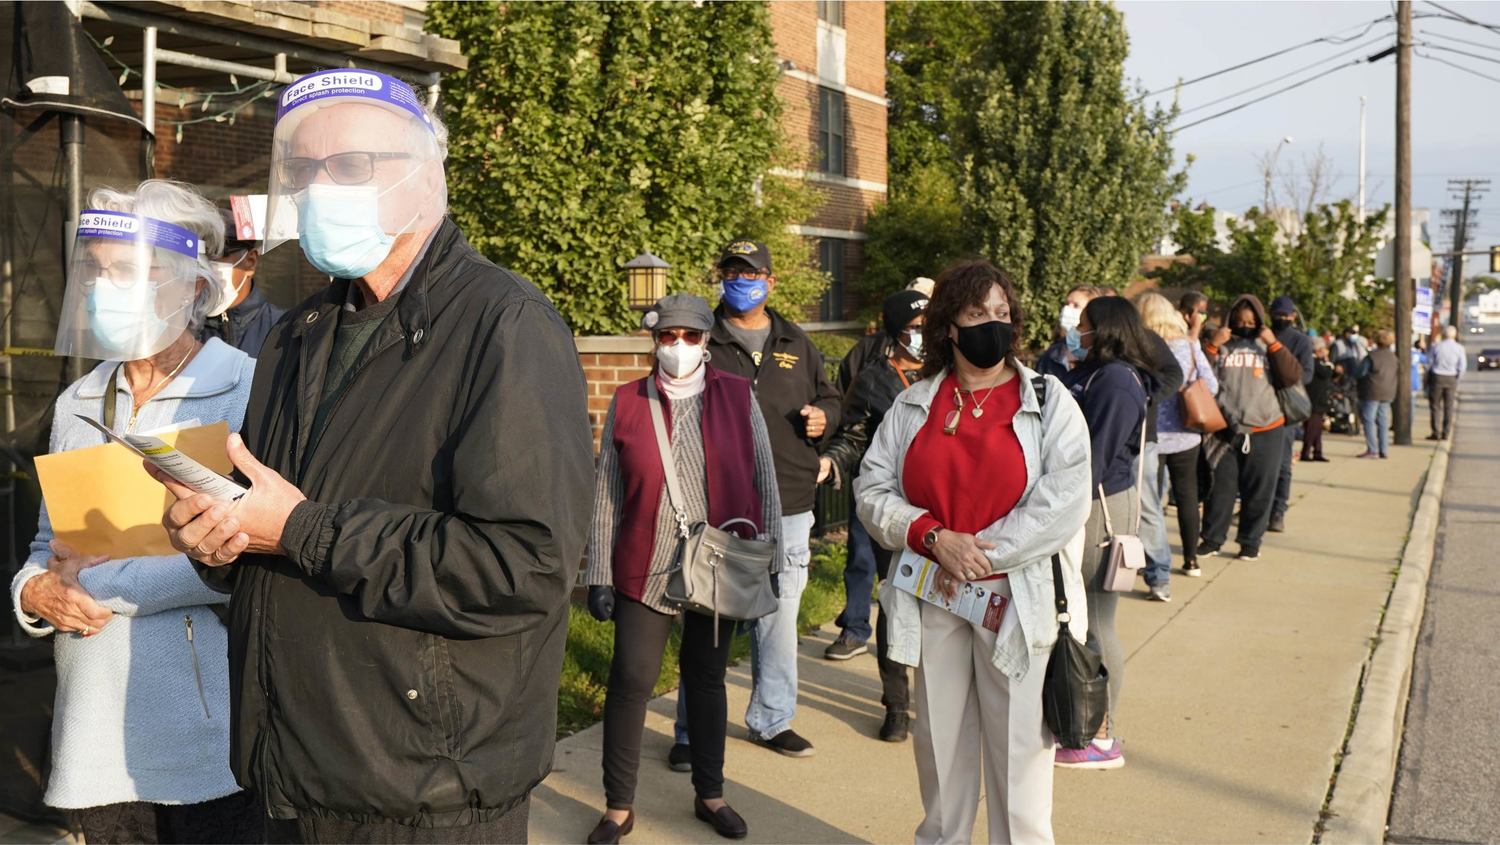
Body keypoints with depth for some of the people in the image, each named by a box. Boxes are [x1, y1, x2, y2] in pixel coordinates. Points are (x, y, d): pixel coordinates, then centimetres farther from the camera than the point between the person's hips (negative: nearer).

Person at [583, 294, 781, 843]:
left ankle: (710, 794, 30)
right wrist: (600, 576, -1)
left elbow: (763, 483, 4)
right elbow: (606, 495, 2)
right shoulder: (627, 403, 0)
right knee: (631, 680, 0)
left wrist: (769, 561, 3)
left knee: (707, 677, 14)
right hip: (647, 570, -1)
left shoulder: (738, 398, 0)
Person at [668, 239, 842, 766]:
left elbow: (828, 396, 23)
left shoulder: (797, 344, 14)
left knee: (780, 618, 13)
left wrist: (823, 417, 1)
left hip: (788, 508, 4)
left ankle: (772, 719, 28)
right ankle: (692, 731, 13)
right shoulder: (703, 342, 2)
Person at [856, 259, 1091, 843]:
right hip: (933, 599, 3)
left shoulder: (1048, 401, 0)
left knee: (1018, 745, 2)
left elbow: (1065, 500, -10)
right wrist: (935, 539, -13)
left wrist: (981, 556, -14)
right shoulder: (913, 405, 8)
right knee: (938, 739, 14)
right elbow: (872, 488, 3)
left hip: (1018, 600, -2)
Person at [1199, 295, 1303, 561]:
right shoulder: (1221, 345, 6)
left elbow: (1293, 377, -5)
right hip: (1225, 431, 0)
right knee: (1221, 488, 5)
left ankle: (1250, 542, 17)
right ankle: (1211, 539, 15)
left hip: (1265, 432, 0)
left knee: (1259, 491, 6)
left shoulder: (1268, 346, 6)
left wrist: (1273, 343, -12)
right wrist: (1212, 346, -12)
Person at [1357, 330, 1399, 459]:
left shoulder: (1372, 356, -12)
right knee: (1383, 421, 11)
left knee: (1369, 420, -2)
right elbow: (1398, 373, 14)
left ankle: (1372, 449, -9)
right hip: (1388, 393, 7)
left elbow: (1361, 373, -10)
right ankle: (1383, 450, 10)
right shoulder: (1393, 357, 9)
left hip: (1372, 392, -7)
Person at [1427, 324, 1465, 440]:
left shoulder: (1436, 346, -4)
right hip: (1451, 378, 1)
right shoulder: (1459, 348, -3)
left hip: (1438, 377, -1)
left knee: (1436, 406, 4)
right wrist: (1458, 378, 9)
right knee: (1449, 407, 7)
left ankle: (1436, 433, 0)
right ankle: (1446, 433, 6)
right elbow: (1462, 366, -4)